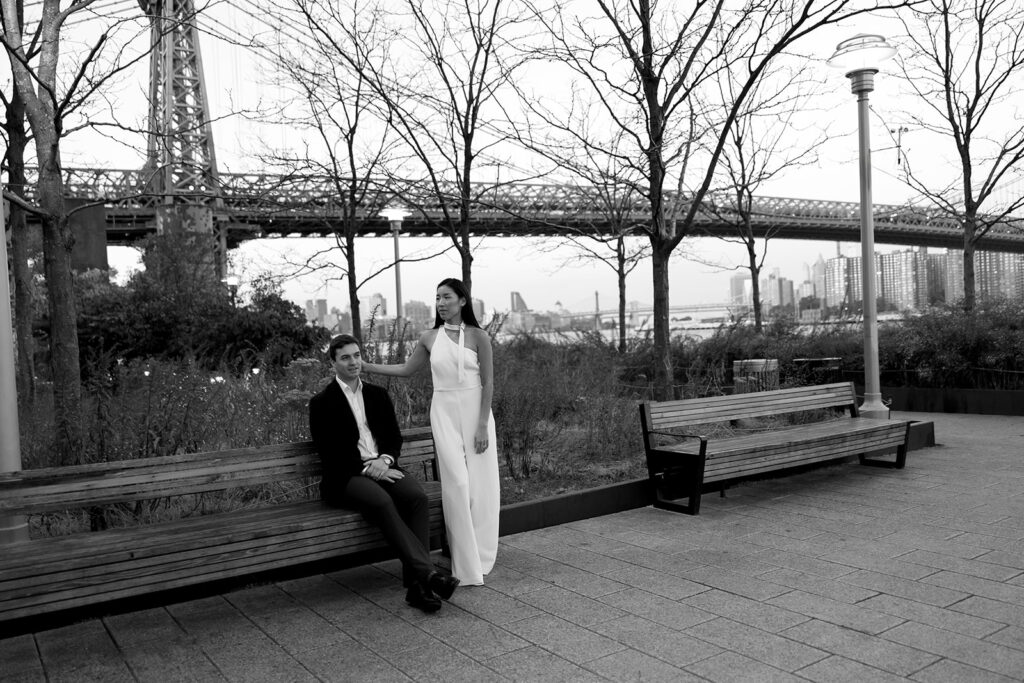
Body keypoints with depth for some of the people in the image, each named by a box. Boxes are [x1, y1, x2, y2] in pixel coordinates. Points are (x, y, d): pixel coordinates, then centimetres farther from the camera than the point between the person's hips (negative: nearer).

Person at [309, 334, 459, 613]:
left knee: (416, 495, -27)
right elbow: (328, 453, -4)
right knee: (381, 501, -35)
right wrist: (367, 468, -14)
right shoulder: (322, 402, 4)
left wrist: (385, 460, -7)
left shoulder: (378, 394, 18)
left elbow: (395, 437, 15)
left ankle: (416, 584, -30)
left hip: (382, 468, 4)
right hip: (346, 477, -4)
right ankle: (428, 572, -39)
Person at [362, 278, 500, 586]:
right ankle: (467, 565, 3)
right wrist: (366, 366, 10)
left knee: (481, 483, -1)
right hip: (444, 413, 2)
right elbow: (406, 369, 16)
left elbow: (488, 382, -5)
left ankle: (480, 556, 17)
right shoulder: (429, 338, 5)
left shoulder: (478, 336, -4)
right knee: (457, 483, -4)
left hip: (475, 410, -1)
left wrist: (483, 425, -11)